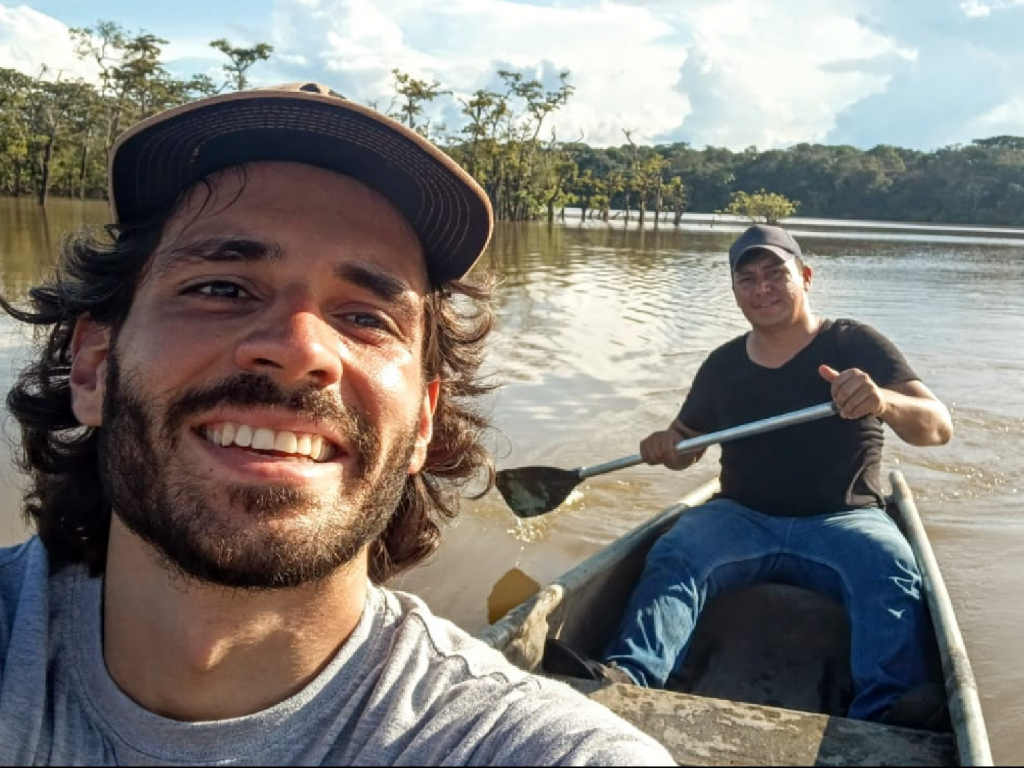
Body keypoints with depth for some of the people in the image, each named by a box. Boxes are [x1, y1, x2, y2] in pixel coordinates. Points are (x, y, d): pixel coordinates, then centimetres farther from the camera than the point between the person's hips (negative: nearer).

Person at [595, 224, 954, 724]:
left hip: (843, 520, -1)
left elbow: (938, 428, -11)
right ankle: (629, 675, -45)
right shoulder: (723, 364, 10)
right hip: (742, 518, 2)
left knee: (891, 569, -33)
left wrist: (884, 402, -35)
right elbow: (687, 443, 22)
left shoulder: (855, 345, 0)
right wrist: (665, 447, -5)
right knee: (672, 556, -26)